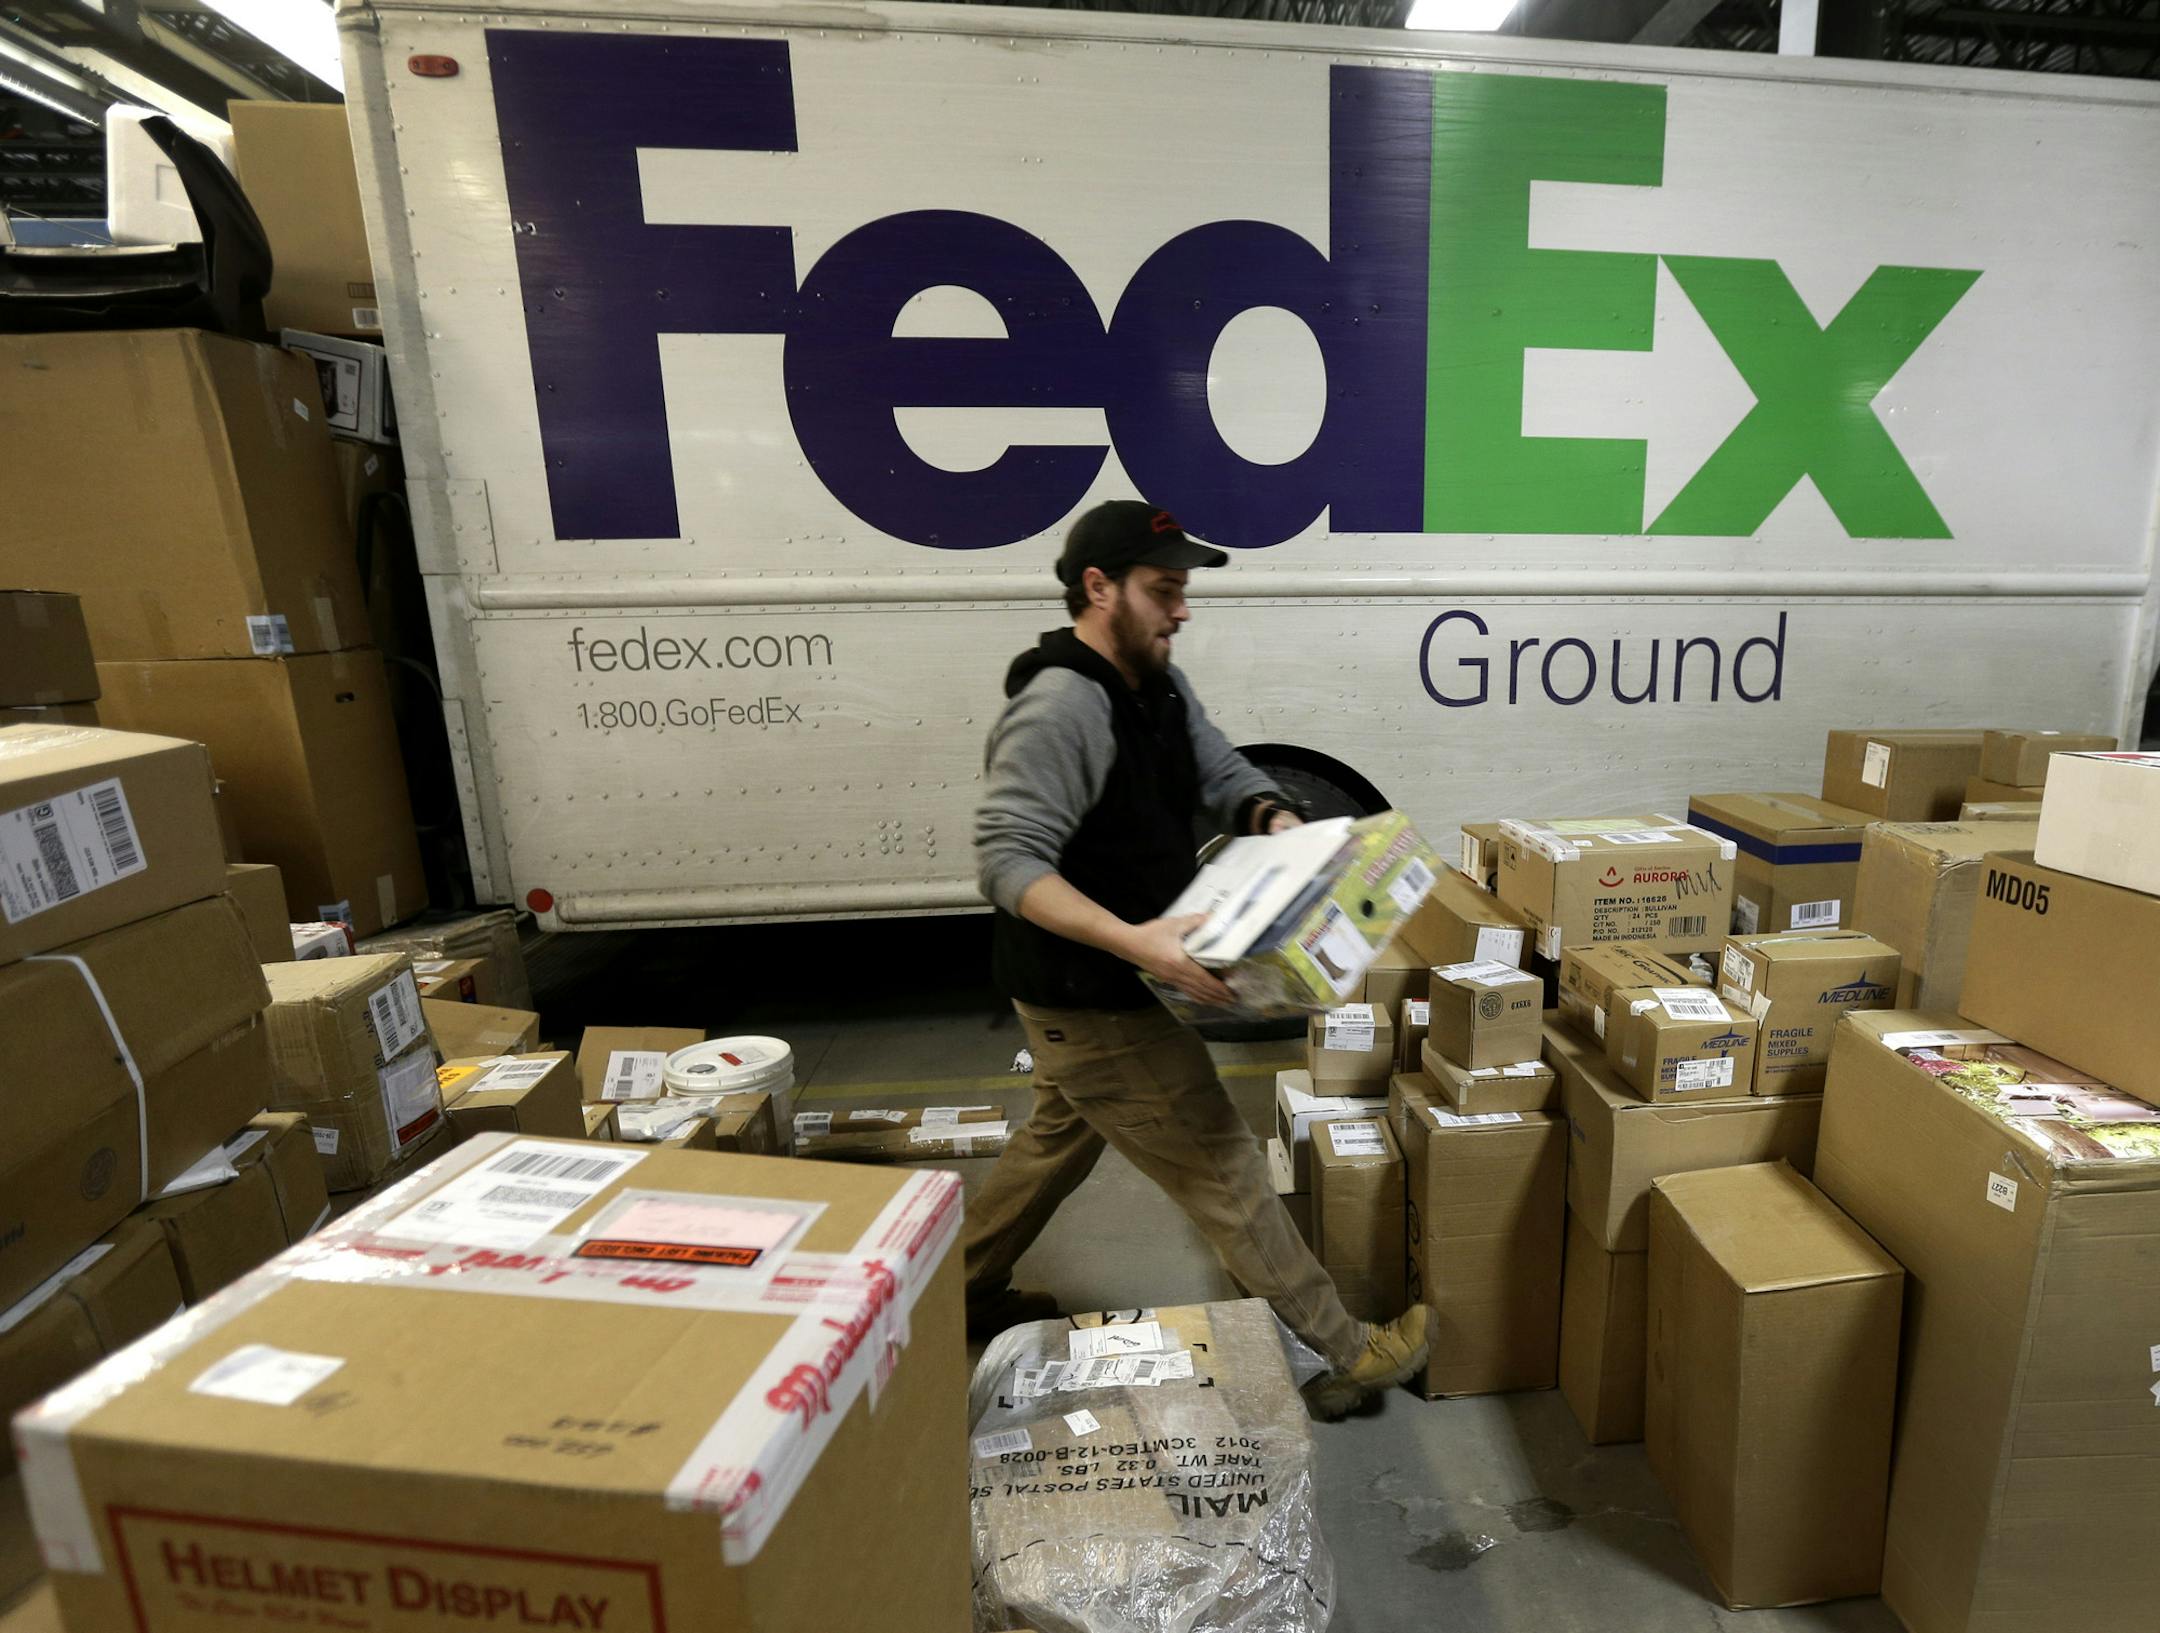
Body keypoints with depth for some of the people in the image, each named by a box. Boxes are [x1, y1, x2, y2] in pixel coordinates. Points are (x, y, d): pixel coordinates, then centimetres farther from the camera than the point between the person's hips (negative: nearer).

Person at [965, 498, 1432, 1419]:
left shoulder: (1159, 689, 5)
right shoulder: (1061, 706, -25)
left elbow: (1223, 772, 11)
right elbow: (1007, 861, -29)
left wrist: (1273, 818, -11)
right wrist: (1135, 940, -39)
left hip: (1094, 993, 10)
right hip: (1092, 1002, -10)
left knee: (1059, 1137, 26)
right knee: (1223, 1172, 2)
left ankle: (967, 1293, 47)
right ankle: (1338, 1356, 21)